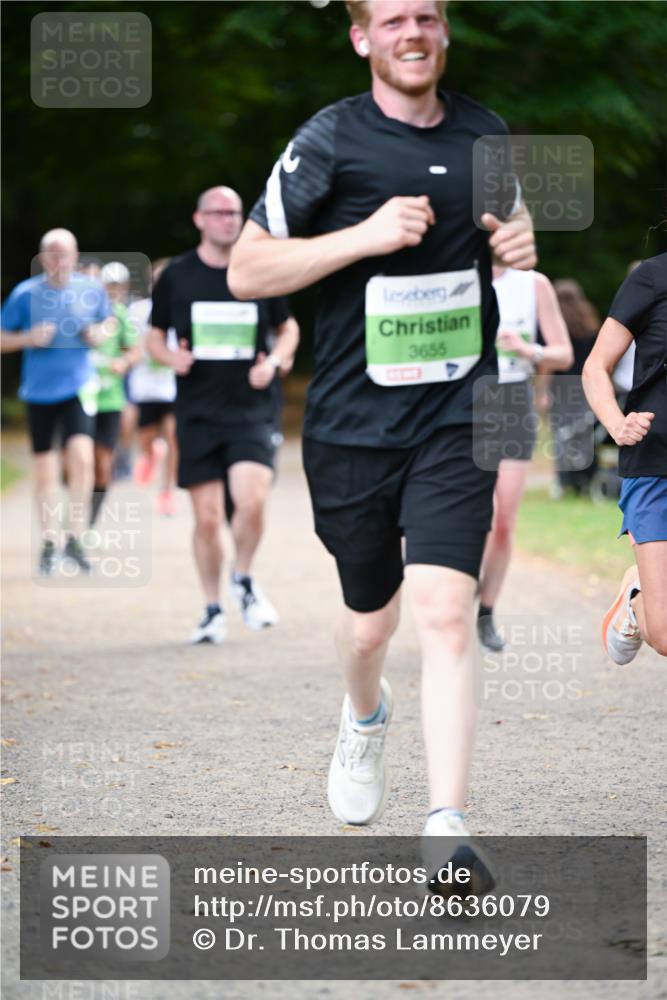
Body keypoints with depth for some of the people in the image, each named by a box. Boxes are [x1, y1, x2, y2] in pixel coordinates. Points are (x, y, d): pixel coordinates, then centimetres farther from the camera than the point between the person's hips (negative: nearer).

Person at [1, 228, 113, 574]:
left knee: (81, 457, -18)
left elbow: (109, 322, 17)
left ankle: (74, 538, -6)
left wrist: (101, 333, -5)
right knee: (44, 471, 7)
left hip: (79, 387, 0)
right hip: (39, 390, 0)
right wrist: (29, 338, -16)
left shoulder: (92, 290, -1)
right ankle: (49, 542, 21)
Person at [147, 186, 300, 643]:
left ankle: (244, 579, 9)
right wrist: (171, 357, -8)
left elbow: (288, 328, 16)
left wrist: (276, 361, -3)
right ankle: (213, 609, 18)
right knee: (207, 518, 0)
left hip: (252, 411, -1)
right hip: (198, 413, 1)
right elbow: (155, 336, 14)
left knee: (252, 500, -19)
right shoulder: (176, 276, 4)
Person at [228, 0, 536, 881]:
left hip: (457, 415, 1)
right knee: (372, 620, 13)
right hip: (353, 421, -1)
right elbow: (245, 271, -5)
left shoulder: (485, 132, 8)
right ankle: (366, 716, 49)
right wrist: (364, 236, -17)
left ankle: (448, 828, -16)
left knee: (444, 610, -15)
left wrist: (521, 245, 2)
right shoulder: (330, 141, -4)